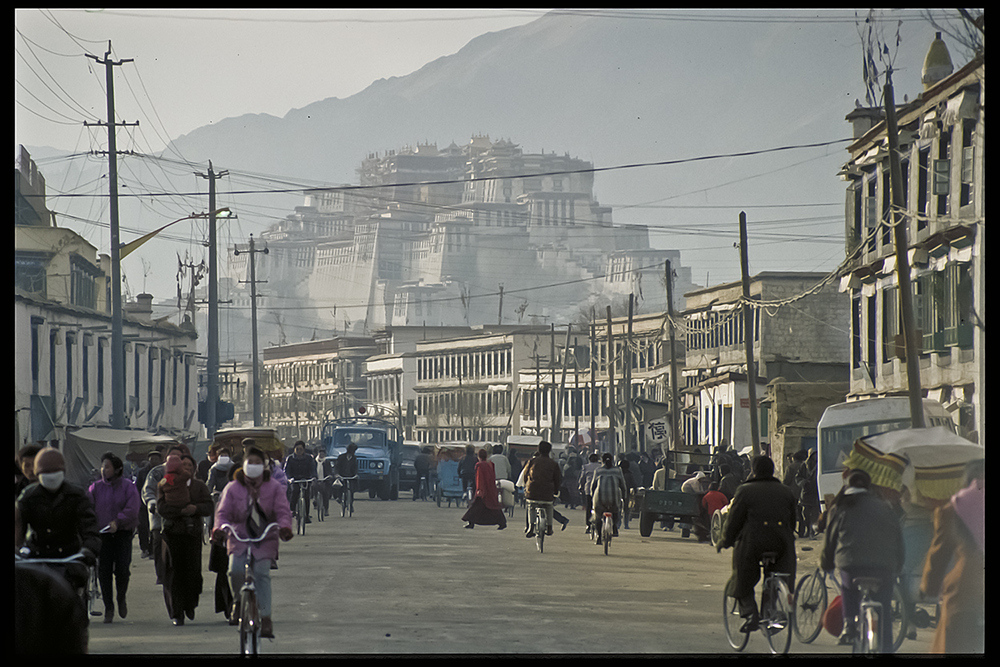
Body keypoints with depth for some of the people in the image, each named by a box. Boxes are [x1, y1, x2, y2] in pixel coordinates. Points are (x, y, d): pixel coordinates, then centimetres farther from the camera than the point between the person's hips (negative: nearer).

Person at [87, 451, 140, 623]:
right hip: (103, 534, 2)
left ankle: (122, 597, 19)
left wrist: (117, 521, -24)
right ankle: (108, 608, 6)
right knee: (104, 571, -3)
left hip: (123, 533, -2)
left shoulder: (128, 486, 0)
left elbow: (132, 509, -10)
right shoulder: (96, 488, 7)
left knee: (122, 569, -10)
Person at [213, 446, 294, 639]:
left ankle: (266, 618, -13)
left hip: (265, 538, 0)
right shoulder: (232, 489, 5)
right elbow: (223, 512, -1)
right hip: (239, 537, 0)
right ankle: (238, 601, 6)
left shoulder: (274, 488, 5)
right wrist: (220, 528, -23)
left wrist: (284, 527, -26)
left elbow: (283, 511, -4)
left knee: (262, 574, -15)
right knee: (235, 570, -23)